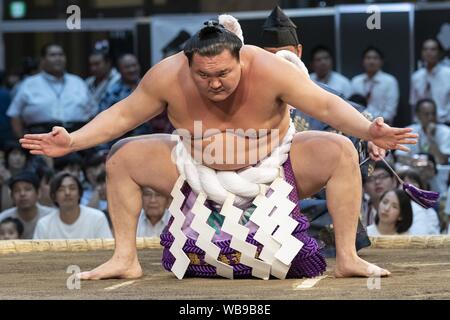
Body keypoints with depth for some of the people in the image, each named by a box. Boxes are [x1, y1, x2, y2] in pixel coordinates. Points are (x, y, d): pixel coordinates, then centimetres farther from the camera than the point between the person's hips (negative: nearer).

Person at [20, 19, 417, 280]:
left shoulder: (269, 70, -28)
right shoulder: (168, 76, -22)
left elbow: (327, 105, -26)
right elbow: (122, 114, -9)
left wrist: (368, 130, -43)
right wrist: (72, 142, -20)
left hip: (272, 170, -2)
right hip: (197, 174, 2)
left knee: (340, 152, -25)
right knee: (123, 157, -12)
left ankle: (347, 258, -17)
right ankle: (125, 259, -2)